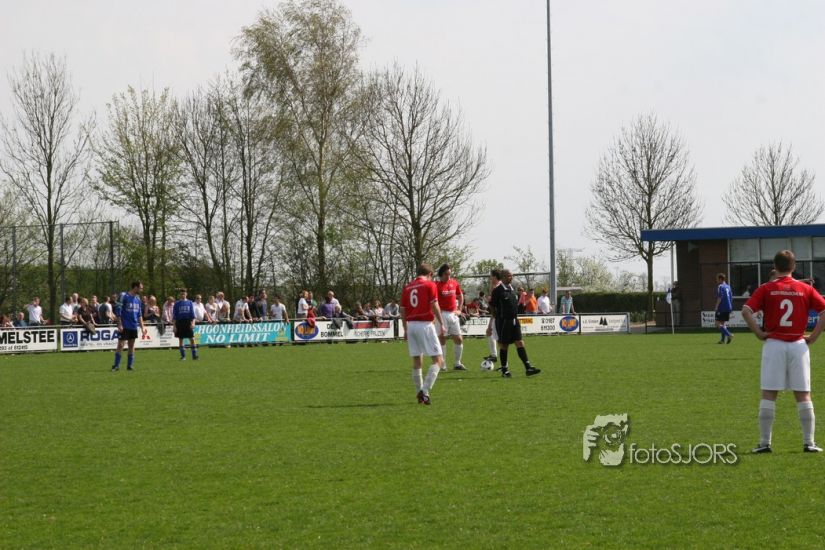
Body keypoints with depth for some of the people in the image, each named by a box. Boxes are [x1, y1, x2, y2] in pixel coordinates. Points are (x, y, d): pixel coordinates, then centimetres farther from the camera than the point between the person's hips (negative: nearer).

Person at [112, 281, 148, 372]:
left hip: (133, 327, 6)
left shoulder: (137, 298, 11)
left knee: (131, 345, 8)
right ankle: (116, 366, -2)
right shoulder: (124, 296, -9)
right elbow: (118, 311, -11)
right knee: (120, 345, -7)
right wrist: (119, 325, -15)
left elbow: (139, 314, 17)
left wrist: (142, 327, 13)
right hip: (124, 326, -6)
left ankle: (130, 365, 14)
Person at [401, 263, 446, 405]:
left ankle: (420, 394, 17)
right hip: (425, 324, -6)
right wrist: (441, 324, -5)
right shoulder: (430, 285, -2)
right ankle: (425, 391, -17)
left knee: (416, 361, 13)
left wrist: (405, 330, 20)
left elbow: (403, 311, 13)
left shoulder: (407, 287, 13)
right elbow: (435, 306, -10)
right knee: (438, 360, -3)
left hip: (411, 324, 6)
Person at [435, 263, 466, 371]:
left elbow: (460, 296, 20)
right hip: (442, 314, -5)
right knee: (442, 339, -1)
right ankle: (442, 365, 4)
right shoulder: (437, 285, -9)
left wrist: (459, 309, 10)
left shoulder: (454, 283, 7)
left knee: (458, 339, 5)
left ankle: (457, 363, 17)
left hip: (453, 314, 5)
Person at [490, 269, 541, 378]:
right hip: (503, 321, -6)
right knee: (504, 345, 2)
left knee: (520, 343, -1)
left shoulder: (512, 289, 12)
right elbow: (492, 306, -8)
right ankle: (504, 370, 12)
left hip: (514, 320, 6)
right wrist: (498, 317, -5)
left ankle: (528, 368, -7)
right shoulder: (498, 290, -10)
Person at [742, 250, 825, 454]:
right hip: (798, 345, 1)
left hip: (773, 344, -1)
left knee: (768, 395, 3)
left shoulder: (766, 289, -1)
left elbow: (746, 311, -12)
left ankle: (764, 442, 2)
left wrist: (759, 333, -4)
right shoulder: (805, 289, 3)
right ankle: (809, 442, 5)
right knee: (803, 395, 6)